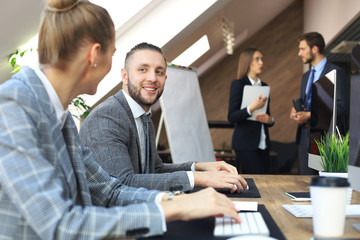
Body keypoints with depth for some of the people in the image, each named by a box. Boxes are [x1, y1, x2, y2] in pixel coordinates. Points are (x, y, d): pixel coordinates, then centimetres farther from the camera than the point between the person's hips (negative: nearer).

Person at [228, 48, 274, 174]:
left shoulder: (264, 86, 16)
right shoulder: (238, 84, -4)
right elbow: (231, 116, -11)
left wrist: (269, 119, -3)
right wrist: (251, 108, -26)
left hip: (262, 143, 7)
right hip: (246, 144, -7)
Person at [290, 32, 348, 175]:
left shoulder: (336, 72, -7)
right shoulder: (306, 76, 20)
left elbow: (342, 108, -15)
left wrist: (310, 115, -20)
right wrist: (296, 111, 2)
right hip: (305, 136, 8)